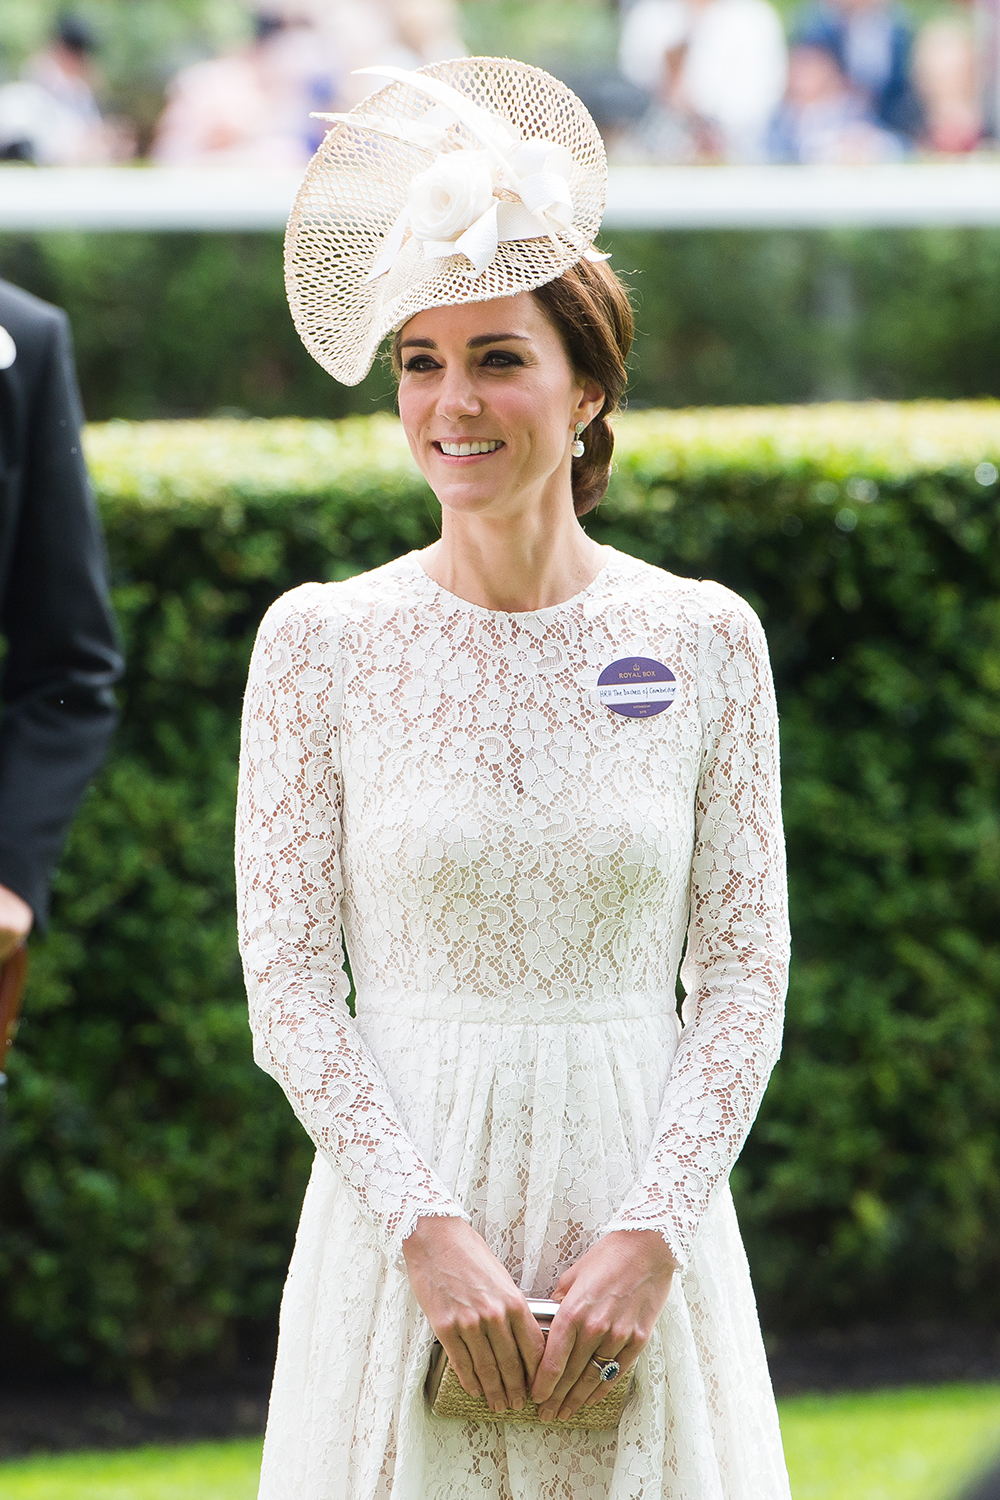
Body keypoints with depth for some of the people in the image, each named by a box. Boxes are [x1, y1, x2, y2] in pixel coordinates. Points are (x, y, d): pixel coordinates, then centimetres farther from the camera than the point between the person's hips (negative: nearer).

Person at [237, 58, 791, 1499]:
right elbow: (289, 981, -3)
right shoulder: (321, 642, -1)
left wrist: (648, 1239, -10)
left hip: (644, 1204, 1)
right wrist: (428, 1231, -13)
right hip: (405, 1195, -1)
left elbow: (746, 974, 1)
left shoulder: (705, 640, 1)